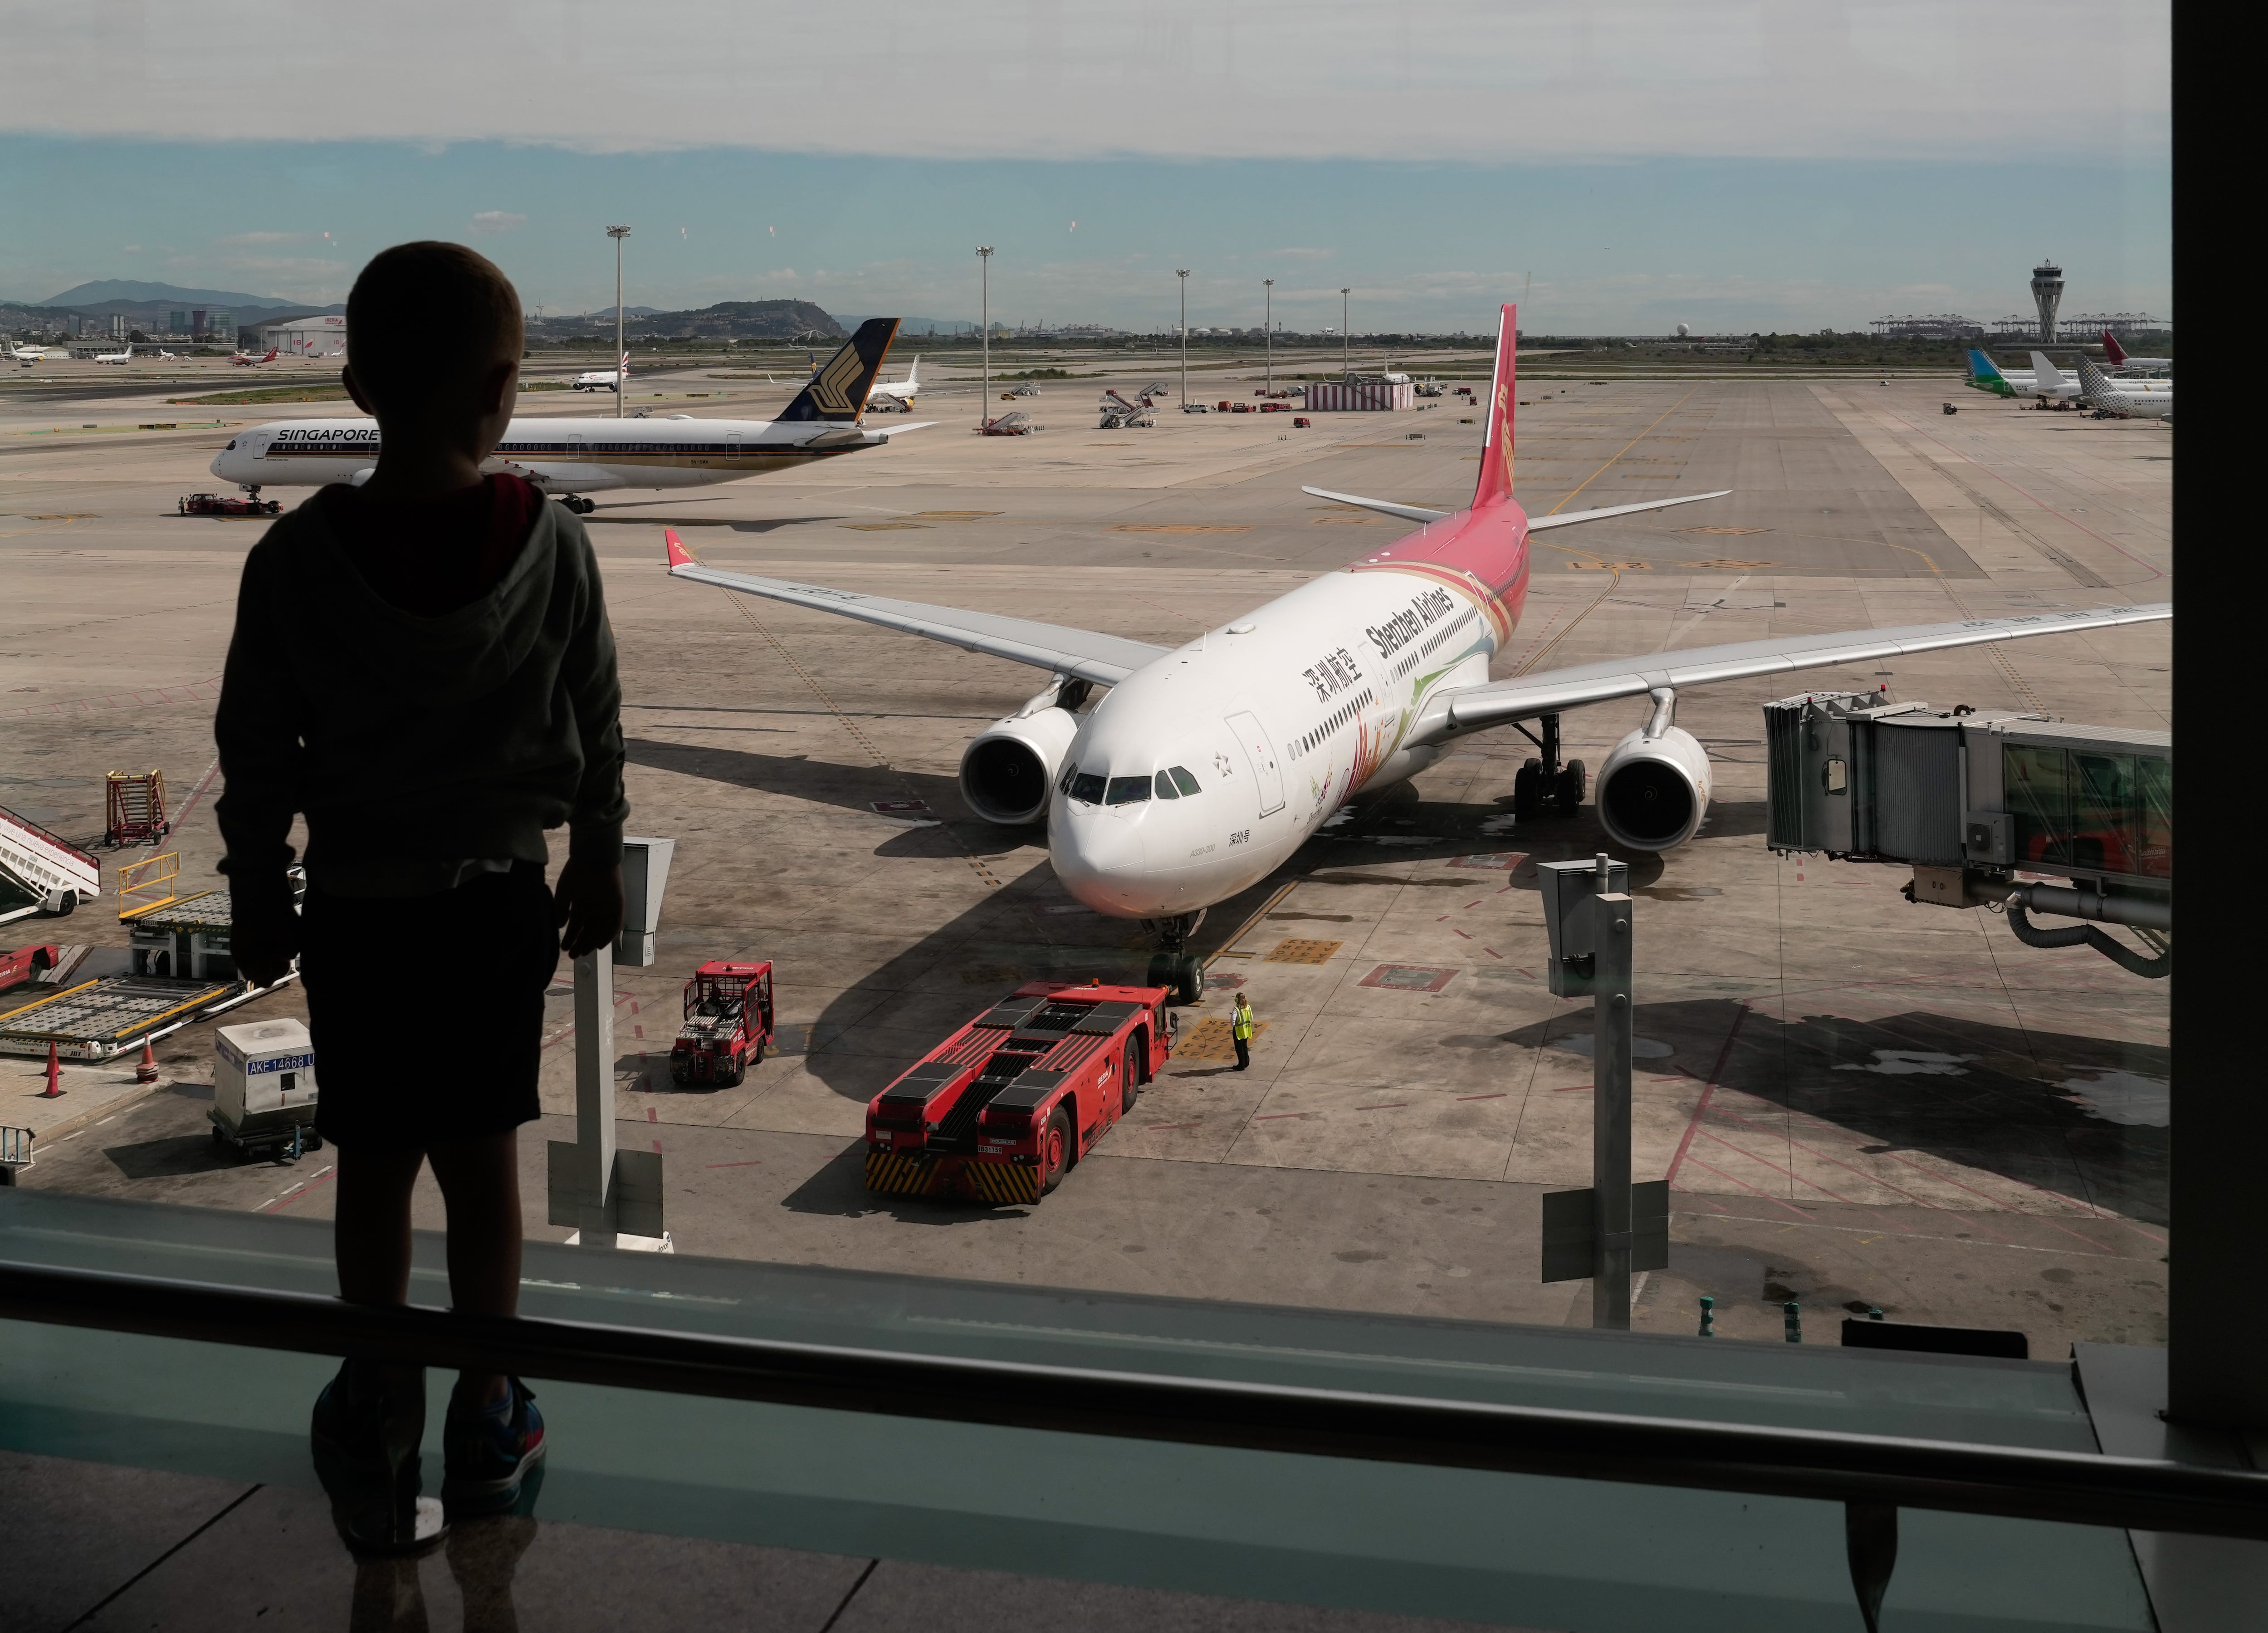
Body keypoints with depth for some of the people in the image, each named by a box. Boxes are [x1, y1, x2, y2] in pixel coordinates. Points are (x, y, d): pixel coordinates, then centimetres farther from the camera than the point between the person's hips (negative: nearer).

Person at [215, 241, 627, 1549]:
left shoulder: (298, 559, -15)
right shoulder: (552, 546, -12)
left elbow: (257, 755, -6)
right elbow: (597, 730, -2)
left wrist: (260, 901, 7)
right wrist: (598, 863, 13)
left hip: (358, 914, -1)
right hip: (500, 902, 1)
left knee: (374, 1172, 12)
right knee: (484, 1158, 14)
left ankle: (381, 1442, 24)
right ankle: (487, 1425, 27)